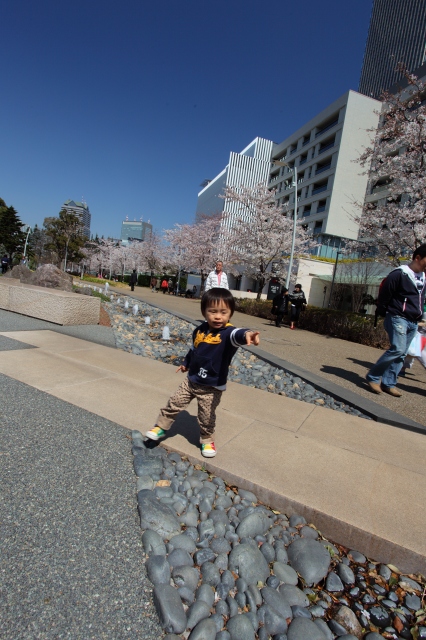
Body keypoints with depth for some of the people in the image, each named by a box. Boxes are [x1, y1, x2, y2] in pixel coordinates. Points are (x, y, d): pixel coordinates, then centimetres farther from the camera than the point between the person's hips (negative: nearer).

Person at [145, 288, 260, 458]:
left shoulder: (227, 332, -25)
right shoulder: (200, 330, -6)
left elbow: (236, 335, -51)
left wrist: (246, 334, -75)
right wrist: (186, 363, 29)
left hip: (212, 387, -4)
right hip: (191, 380, 5)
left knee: (207, 418, 12)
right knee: (174, 404, 15)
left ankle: (207, 440, 39)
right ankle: (161, 427, 38)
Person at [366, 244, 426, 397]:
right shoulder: (399, 274, -11)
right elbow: (384, 296, -9)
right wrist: (387, 313, -2)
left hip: (413, 323, 8)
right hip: (398, 318, -8)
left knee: (401, 354, 5)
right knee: (397, 349, -18)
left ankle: (388, 383, 12)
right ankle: (372, 377, -5)